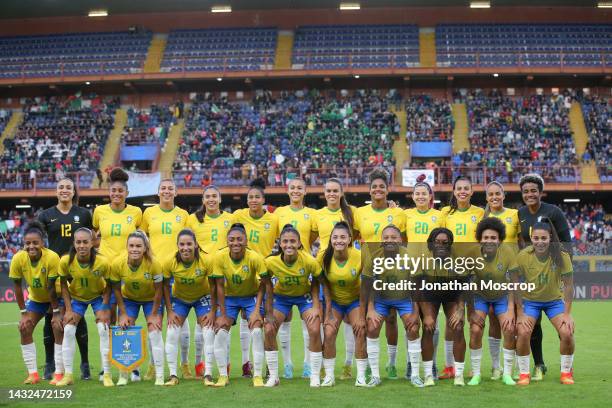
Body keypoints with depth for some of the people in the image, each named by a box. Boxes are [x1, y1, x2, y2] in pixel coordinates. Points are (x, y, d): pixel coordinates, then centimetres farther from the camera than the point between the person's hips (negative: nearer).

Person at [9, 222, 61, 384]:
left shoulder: (52, 257, -33)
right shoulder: (18, 259, -23)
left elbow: (51, 287, -27)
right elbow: (17, 287, -13)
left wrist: (56, 312, -21)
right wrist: (24, 313, -10)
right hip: (35, 298, 4)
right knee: (24, 328, -5)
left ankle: (59, 372, -9)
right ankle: (32, 373, 3)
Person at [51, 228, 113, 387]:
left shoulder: (102, 262, -31)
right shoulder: (66, 261, -27)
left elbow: (108, 285, -14)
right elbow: (64, 286, -10)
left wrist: (104, 309, -19)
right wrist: (68, 310, -13)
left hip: (98, 296, -2)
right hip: (76, 297, 2)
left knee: (104, 330, -13)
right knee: (68, 330, -8)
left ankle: (107, 374, -4)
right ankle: (68, 375, 2)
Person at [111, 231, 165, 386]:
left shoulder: (153, 264, -31)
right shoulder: (117, 264, -26)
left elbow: (158, 290, -18)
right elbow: (117, 289, -10)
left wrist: (153, 314, -13)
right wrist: (123, 314, -10)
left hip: (151, 299, -2)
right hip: (129, 299, 2)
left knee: (155, 332, -10)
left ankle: (159, 376, -4)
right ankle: (123, 375, 8)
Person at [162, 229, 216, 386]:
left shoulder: (206, 261, -30)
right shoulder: (170, 263, -26)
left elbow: (213, 287, -17)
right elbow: (165, 286, -11)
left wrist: (212, 311, -16)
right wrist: (169, 311, -11)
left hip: (202, 298, -1)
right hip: (179, 298, 1)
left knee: (208, 333, -11)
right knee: (171, 334, -8)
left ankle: (208, 375, -3)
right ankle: (173, 375, 1)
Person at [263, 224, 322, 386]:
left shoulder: (309, 261, -30)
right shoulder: (271, 262, -27)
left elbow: (315, 281, -12)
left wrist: (316, 306, -19)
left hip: (304, 296, -1)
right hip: (281, 296, 1)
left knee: (315, 331, -15)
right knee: (268, 331, -12)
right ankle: (273, 376, 5)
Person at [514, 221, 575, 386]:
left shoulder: (562, 256, -20)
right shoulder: (523, 256, -21)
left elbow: (568, 285, -12)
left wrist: (567, 313, -12)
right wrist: (520, 313, -14)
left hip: (555, 300, 0)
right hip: (530, 300, 0)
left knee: (567, 333, -17)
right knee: (523, 332, -21)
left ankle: (566, 372, 7)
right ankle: (524, 373, -1)